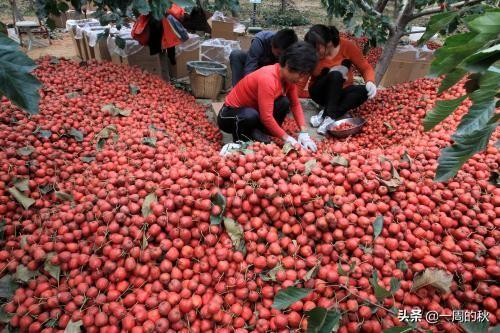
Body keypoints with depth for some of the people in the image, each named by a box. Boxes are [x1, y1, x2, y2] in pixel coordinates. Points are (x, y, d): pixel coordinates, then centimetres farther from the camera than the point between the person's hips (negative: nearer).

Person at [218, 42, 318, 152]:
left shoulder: (288, 76, -7)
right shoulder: (268, 79, -32)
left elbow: (295, 104, -2)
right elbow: (266, 117, -33)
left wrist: (303, 132, -14)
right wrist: (287, 138, -26)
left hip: (254, 109, 7)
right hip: (229, 114, -7)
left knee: (284, 102, -15)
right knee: (251, 115, -40)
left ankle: (256, 132, -5)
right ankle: (240, 139, -10)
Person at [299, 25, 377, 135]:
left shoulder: (347, 46, -15)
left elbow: (366, 68, -7)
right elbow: (298, 89, -19)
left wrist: (370, 82, -28)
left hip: (340, 92, 3)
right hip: (320, 93, -3)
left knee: (363, 91, -30)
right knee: (335, 75, -34)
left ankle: (325, 115, -33)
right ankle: (329, 117, -34)